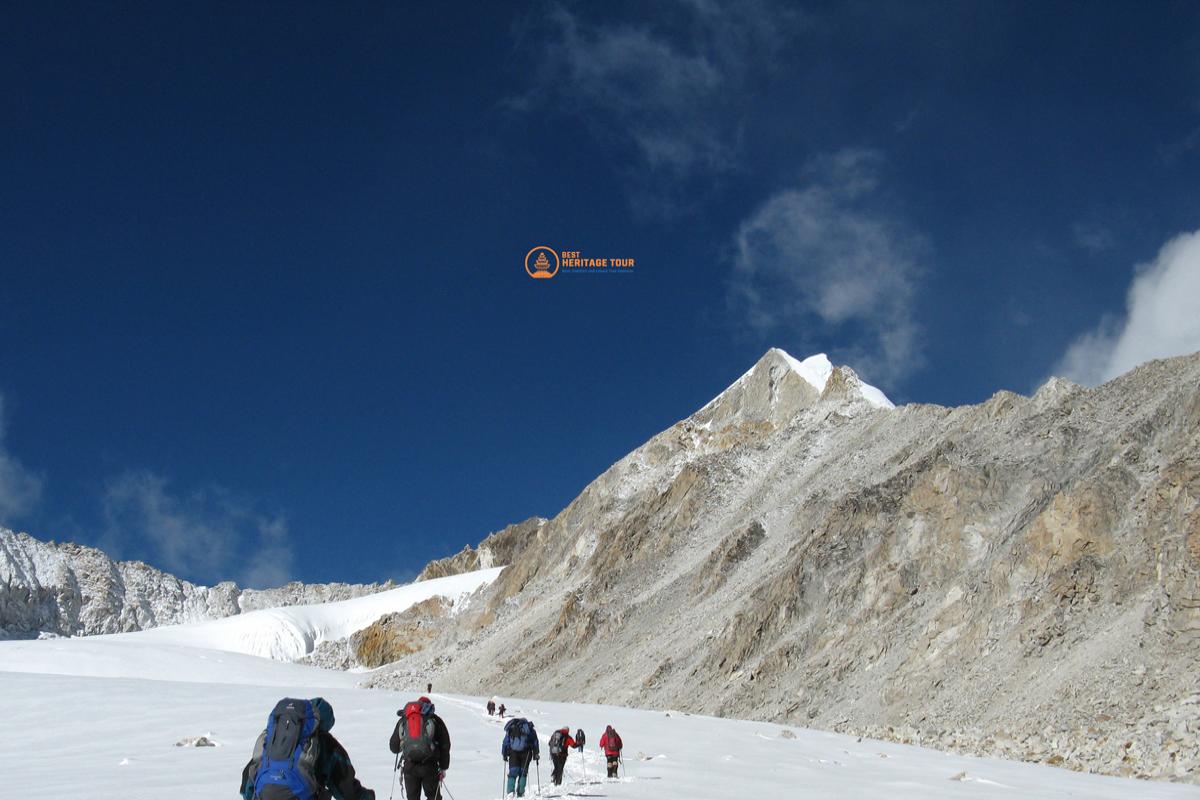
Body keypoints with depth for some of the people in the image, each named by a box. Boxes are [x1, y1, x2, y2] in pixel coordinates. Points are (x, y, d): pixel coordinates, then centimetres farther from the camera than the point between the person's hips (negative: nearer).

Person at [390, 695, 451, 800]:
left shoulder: (403, 720, 15)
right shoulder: (435, 720, 8)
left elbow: (393, 747, 18)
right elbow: (445, 745, 5)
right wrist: (443, 768, 13)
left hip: (409, 767, 2)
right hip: (429, 766, -2)